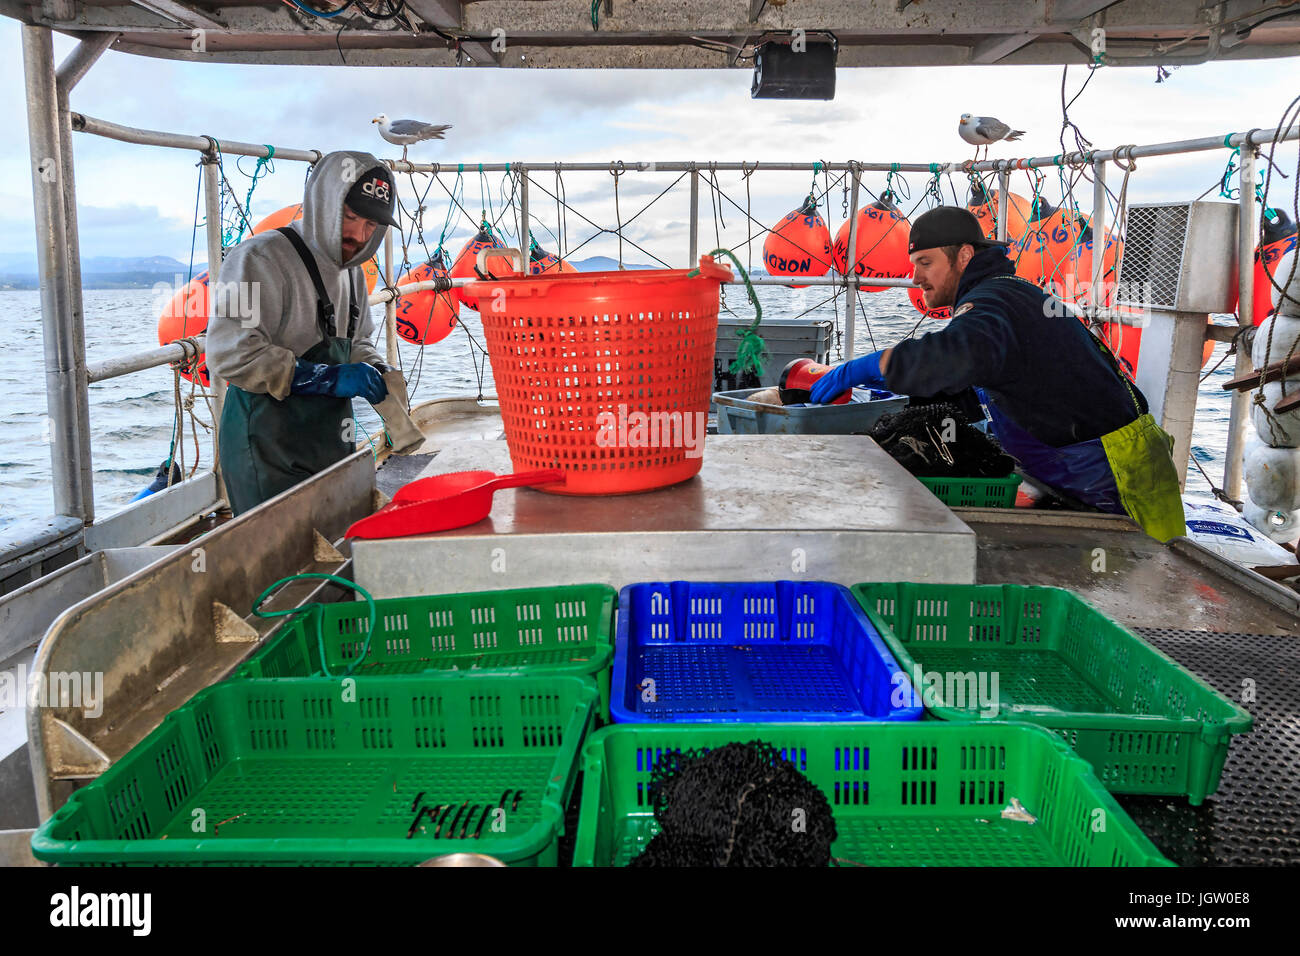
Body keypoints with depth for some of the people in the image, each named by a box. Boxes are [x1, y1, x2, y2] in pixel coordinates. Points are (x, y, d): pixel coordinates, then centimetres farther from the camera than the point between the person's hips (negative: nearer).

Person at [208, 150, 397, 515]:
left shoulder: (351, 272, 14)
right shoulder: (261, 258, -13)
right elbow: (229, 351, -22)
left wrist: (376, 371, 2)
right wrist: (329, 378, -23)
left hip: (332, 442, 8)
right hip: (269, 452, -8)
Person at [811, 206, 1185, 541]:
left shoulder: (988, 302, -16)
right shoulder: (1018, 292, 17)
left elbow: (964, 354, -42)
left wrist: (863, 368, -37)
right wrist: (897, 388, 17)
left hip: (1115, 470, -10)